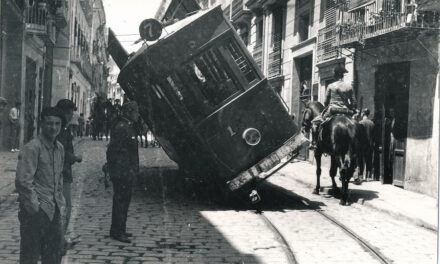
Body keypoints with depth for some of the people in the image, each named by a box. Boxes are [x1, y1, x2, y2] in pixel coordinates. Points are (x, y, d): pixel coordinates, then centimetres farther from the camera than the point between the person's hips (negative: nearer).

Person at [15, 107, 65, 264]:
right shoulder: (32, 148, -14)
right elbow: (23, 181, -18)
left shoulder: (59, 148, 10)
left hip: (54, 210, 8)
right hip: (37, 210, -8)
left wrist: (60, 202, 15)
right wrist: (34, 207, -17)